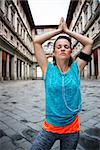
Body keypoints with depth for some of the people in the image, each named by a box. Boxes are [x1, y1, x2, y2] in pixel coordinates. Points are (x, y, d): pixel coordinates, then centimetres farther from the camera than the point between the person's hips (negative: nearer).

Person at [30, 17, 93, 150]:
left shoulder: (76, 69, -4)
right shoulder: (48, 69, -7)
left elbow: (89, 42, -3)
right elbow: (36, 41, -10)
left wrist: (67, 31, 1)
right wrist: (58, 30, -2)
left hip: (72, 129, 2)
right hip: (49, 128, -1)